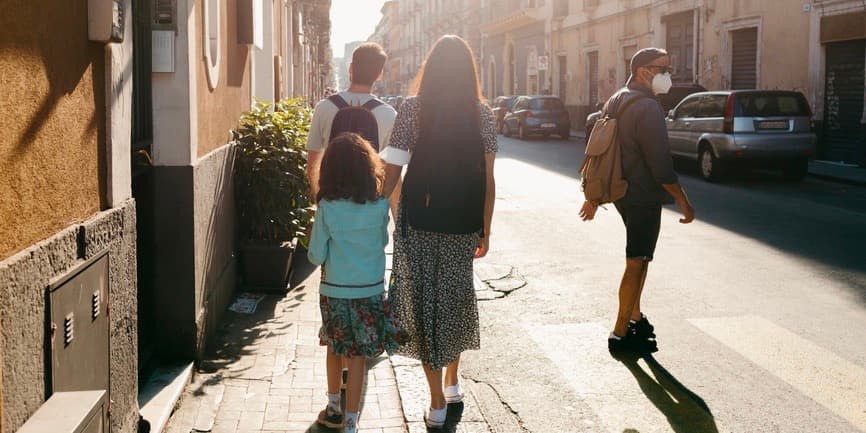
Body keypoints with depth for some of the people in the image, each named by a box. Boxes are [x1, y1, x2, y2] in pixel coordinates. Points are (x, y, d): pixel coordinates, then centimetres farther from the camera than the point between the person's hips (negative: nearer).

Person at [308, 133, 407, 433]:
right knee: (357, 357, 7)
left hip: (335, 291, 0)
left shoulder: (326, 208, -14)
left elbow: (316, 256, -8)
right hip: (371, 290, 0)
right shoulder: (380, 206, -9)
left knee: (334, 350, 20)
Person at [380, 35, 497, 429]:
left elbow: (391, 171, -9)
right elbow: (488, 180, 0)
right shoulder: (482, 114, 0)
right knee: (456, 295, 20)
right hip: (463, 223, 3)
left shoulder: (413, 108, -6)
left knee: (424, 298, 7)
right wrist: (485, 231, 8)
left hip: (418, 221, -2)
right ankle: (452, 383, 34)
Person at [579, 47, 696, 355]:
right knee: (637, 263, -2)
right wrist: (683, 201, -15)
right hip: (644, 197, -9)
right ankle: (620, 335, 3)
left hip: (624, 193, 9)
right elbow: (660, 162, -22)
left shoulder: (616, 101, 12)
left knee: (639, 258, 21)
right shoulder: (647, 107, -19)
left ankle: (635, 317, 30)